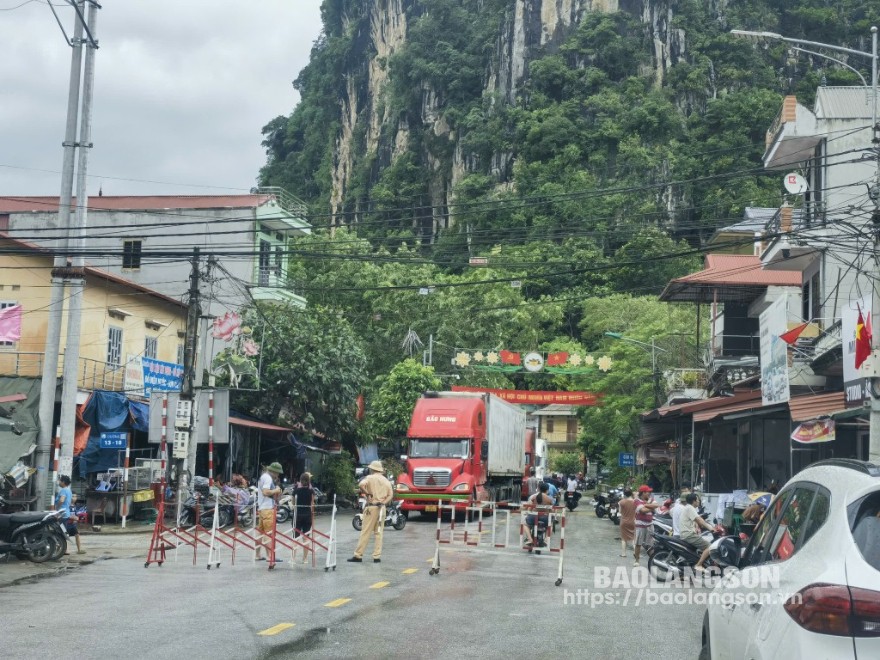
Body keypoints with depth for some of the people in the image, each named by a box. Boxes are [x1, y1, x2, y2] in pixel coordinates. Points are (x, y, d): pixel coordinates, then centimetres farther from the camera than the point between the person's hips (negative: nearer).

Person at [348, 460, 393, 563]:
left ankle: (358, 555, 1)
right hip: (382, 507, 5)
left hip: (372, 506, -5)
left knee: (365, 532, -2)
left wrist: (367, 494, -10)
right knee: (379, 532, 9)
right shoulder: (386, 481, 13)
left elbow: (361, 485, -22)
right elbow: (391, 495, 9)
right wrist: (384, 502, 0)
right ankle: (377, 556, 6)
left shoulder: (370, 478, -3)